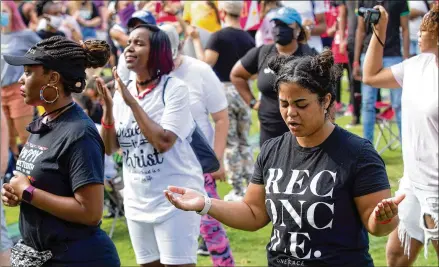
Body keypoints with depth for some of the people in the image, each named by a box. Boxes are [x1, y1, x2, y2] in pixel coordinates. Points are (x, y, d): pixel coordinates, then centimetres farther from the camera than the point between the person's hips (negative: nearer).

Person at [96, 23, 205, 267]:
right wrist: (108, 108, -10)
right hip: (136, 201, 6)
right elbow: (109, 148, 4)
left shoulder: (175, 89, -12)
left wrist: (132, 103, -20)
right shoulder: (123, 92, 5)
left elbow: (163, 142, -23)